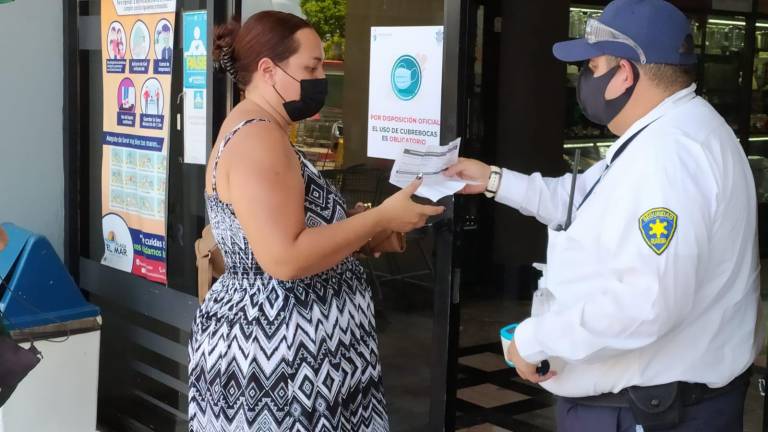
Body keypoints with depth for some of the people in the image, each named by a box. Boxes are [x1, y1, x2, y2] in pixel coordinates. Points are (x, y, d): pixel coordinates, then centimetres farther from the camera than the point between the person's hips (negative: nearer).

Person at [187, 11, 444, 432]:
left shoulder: (253, 132, 14)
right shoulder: (259, 139, -19)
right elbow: (286, 259, -27)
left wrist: (361, 230, 6)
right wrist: (381, 217, -19)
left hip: (282, 342, 10)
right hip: (275, 348, -10)